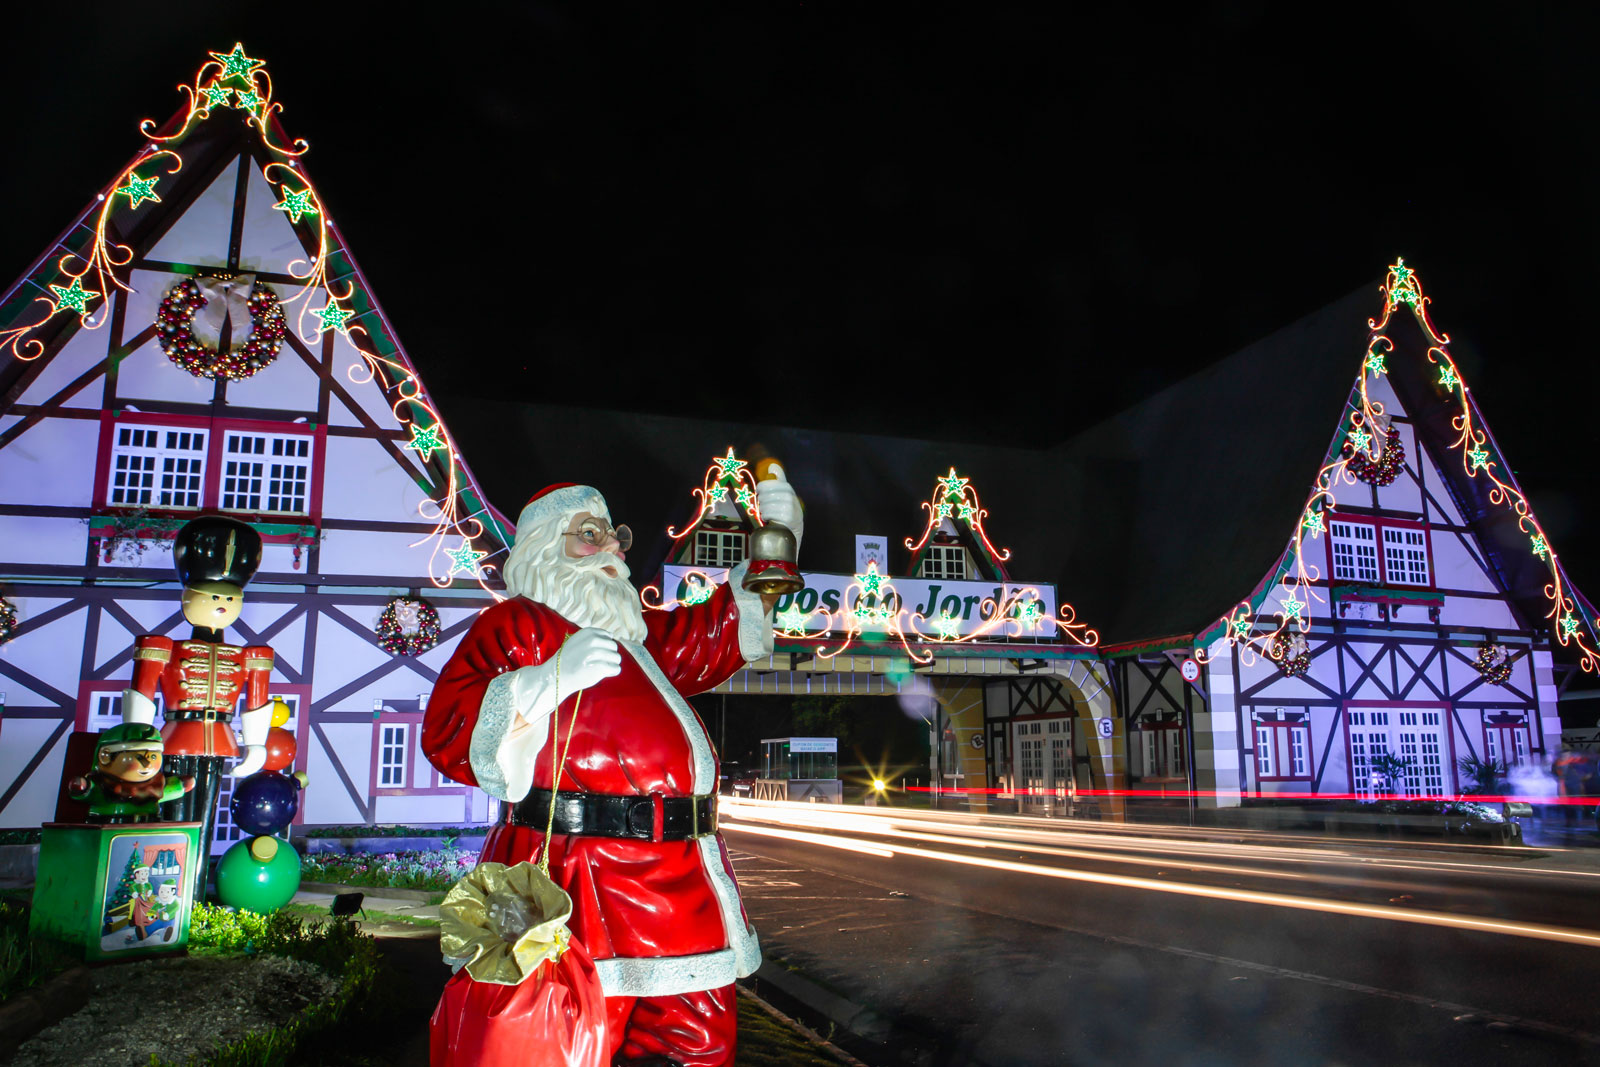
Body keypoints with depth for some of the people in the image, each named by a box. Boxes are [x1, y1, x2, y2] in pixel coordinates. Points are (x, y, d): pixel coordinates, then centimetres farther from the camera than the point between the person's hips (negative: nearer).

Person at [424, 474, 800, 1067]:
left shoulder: (633, 636, 23)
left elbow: (721, 630, 35)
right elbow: (448, 736, -12)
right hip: (580, 880, -8)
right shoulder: (516, 625, 0)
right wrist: (552, 679, -22)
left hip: (678, 883, 8)